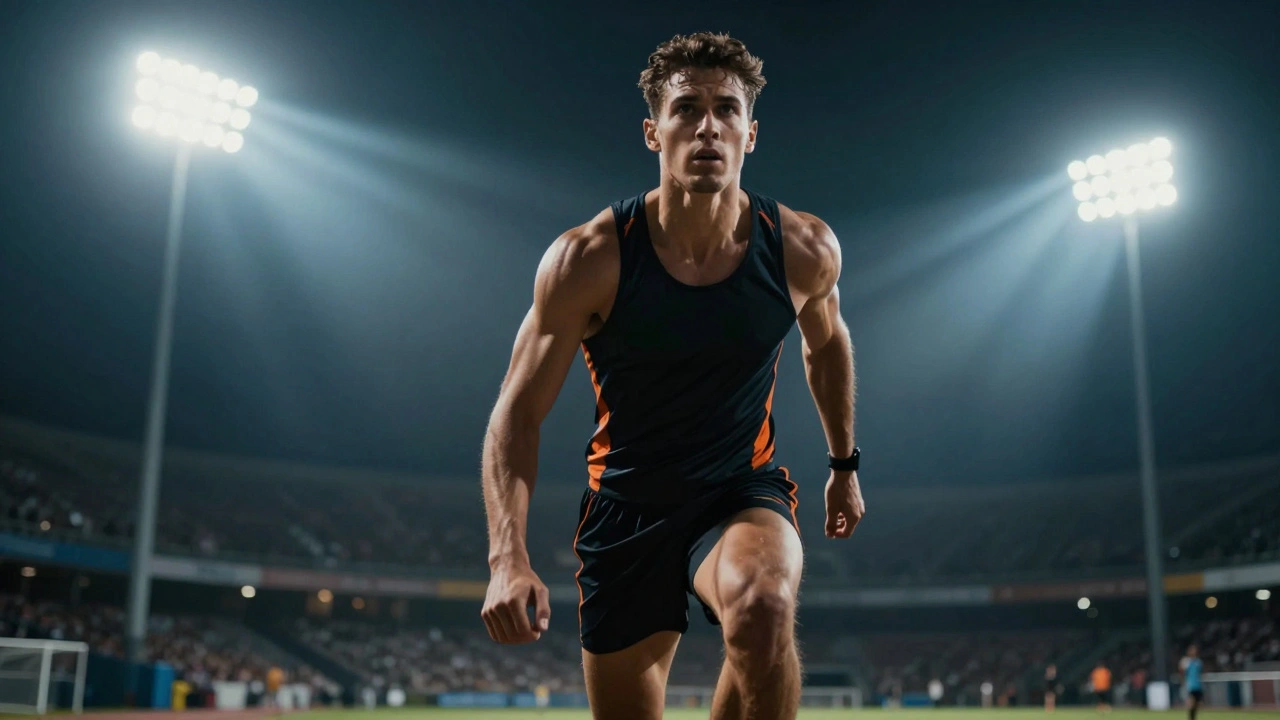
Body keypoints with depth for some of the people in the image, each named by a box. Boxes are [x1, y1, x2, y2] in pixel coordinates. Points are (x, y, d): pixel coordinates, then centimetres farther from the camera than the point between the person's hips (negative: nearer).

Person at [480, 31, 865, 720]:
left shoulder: (805, 250, -11)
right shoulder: (587, 259, -17)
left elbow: (826, 344, 12)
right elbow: (517, 413, -13)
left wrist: (844, 464, 22)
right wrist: (508, 555, -27)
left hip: (744, 491, 0)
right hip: (625, 505, 0)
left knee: (762, 608, -35)